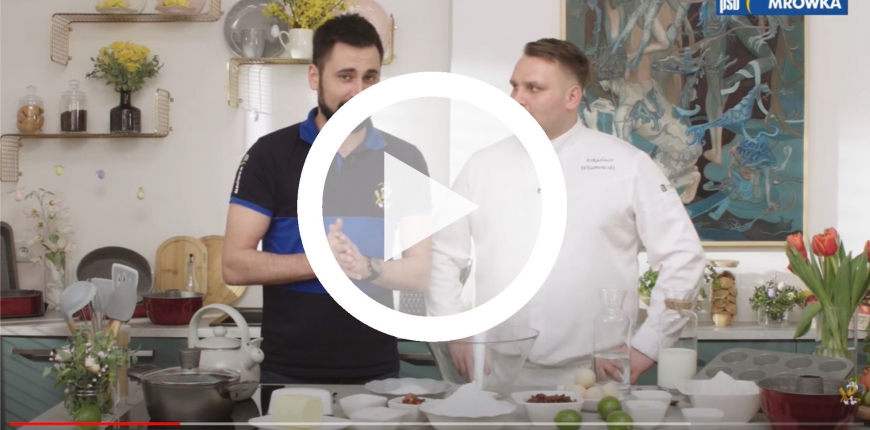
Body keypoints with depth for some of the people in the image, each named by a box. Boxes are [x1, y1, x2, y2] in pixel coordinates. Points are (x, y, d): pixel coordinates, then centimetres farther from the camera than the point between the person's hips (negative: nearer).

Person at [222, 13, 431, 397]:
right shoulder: (269, 155, -3)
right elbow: (235, 265, -6)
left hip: (376, 372, 1)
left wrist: (367, 267, -20)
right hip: (288, 373, -1)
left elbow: (420, 271, 0)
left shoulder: (404, 160, 2)